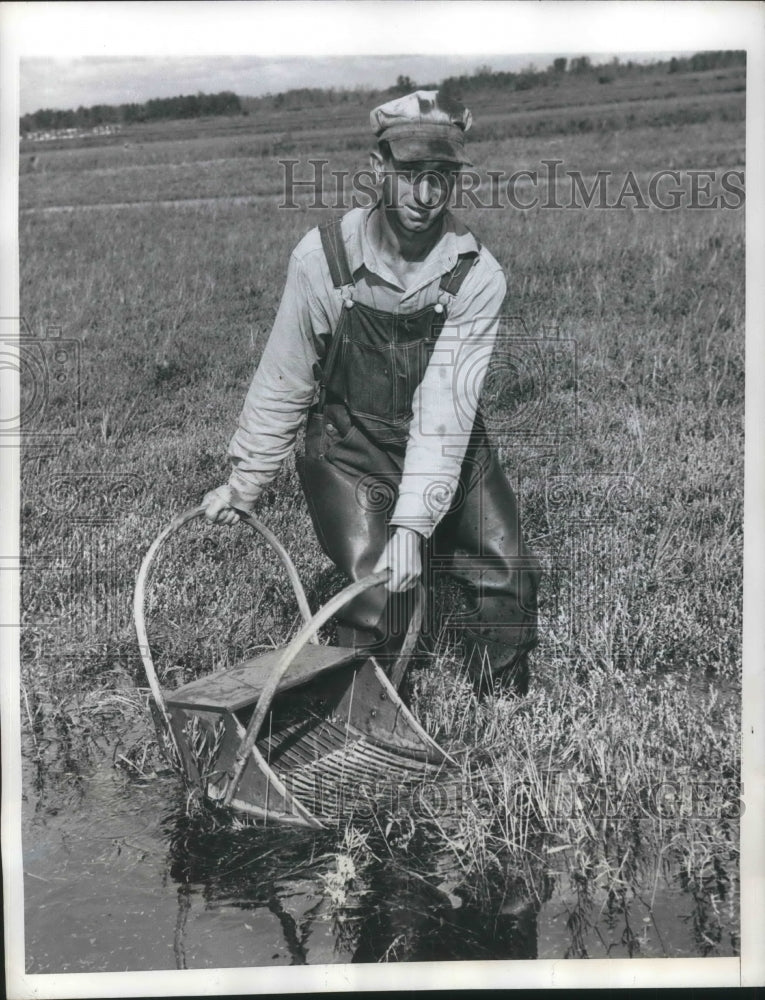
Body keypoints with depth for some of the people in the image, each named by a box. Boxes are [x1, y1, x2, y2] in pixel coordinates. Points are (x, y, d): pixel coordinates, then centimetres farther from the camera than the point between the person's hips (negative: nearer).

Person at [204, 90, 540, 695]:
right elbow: (283, 383, -5)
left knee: (510, 572, -9)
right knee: (377, 592, -18)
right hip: (350, 450, -1)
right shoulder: (323, 258, -15)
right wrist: (244, 486, 2)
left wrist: (413, 522, -31)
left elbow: (445, 408, -23)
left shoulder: (477, 276, -16)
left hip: (451, 448, 2)